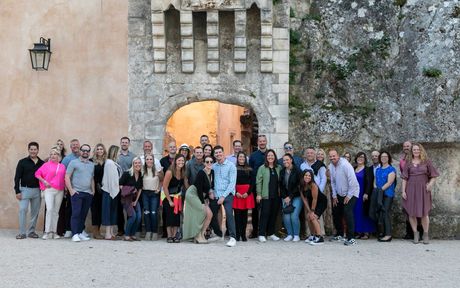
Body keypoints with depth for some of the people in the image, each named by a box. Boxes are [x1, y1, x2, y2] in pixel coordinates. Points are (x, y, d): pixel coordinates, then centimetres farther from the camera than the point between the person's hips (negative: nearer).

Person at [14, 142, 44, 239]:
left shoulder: (42, 163, 6)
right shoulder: (22, 162, 0)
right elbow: (17, 177, -1)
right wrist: (17, 191, -8)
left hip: (37, 190, 3)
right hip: (25, 190, -3)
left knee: (35, 212, 6)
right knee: (23, 210, -8)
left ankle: (31, 231, 16)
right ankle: (22, 233, -3)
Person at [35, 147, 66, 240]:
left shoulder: (62, 167, 9)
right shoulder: (46, 165, 3)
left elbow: (65, 178, 13)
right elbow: (37, 174, 4)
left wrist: (65, 188, 3)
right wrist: (44, 181, -6)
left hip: (60, 191, 3)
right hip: (49, 189, -3)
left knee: (56, 211, 7)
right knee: (49, 209, -14)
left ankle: (54, 232, 14)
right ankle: (47, 232, -9)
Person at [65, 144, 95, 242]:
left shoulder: (92, 165, 17)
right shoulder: (74, 162, 1)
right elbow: (67, 177, -3)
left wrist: (93, 191, 12)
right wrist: (71, 190, -10)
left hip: (88, 194, 5)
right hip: (77, 193, -5)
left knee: (84, 214, 7)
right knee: (76, 213, -9)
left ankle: (80, 233, 15)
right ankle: (75, 234, -10)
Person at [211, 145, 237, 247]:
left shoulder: (231, 166, -3)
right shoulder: (213, 167, 10)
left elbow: (232, 183, -8)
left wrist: (223, 196, -14)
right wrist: (210, 192, -5)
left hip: (227, 194, -5)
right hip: (215, 195, 5)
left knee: (229, 214, -21)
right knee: (212, 215, 8)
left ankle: (233, 238, -18)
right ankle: (217, 234, 29)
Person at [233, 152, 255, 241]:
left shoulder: (249, 169, 9)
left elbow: (252, 182, 5)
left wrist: (248, 193, -8)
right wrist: (236, 192, -11)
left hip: (247, 193, 2)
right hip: (236, 193, -2)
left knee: (244, 214, 4)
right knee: (237, 214, -2)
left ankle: (243, 235, 9)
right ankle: (237, 235, 2)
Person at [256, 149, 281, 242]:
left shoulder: (279, 168, 10)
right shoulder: (262, 168, 0)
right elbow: (258, 182, -3)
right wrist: (259, 194, -9)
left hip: (276, 196, 4)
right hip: (266, 196, -4)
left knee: (274, 214, 8)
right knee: (265, 214, -5)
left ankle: (271, 233, 19)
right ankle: (261, 234, -1)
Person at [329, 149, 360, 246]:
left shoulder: (345, 165, -22)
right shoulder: (331, 166, 0)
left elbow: (353, 181, -23)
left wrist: (349, 196, -19)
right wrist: (334, 196, 7)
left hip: (351, 193, -8)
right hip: (339, 194, 8)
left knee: (347, 212, -23)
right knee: (336, 212, 11)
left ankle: (351, 238, -20)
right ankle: (339, 235, 30)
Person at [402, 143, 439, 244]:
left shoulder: (426, 162, 5)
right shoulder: (408, 163, 6)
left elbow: (433, 175, 6)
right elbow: (404, 178, 4)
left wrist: (430, 183, -12)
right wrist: (403, 191, -3)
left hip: (423, 190, -1)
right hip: (411, 189, 1)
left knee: (424, 213, 0)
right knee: (411, 213, 0)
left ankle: (425, 235, 9)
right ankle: (415, 234, 10)